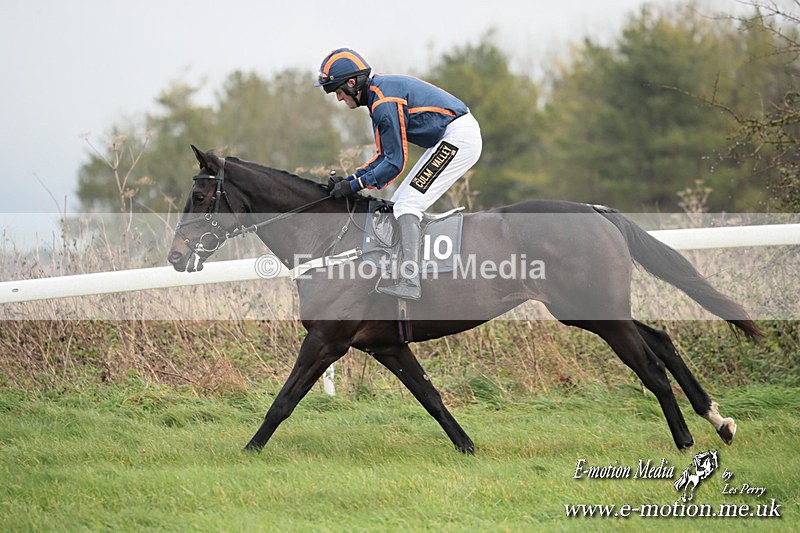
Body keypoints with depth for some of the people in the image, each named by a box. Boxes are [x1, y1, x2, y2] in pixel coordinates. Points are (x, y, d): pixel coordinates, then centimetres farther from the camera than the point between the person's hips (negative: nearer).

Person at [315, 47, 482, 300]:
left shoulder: (384, 103, -20)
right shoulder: (379, 93, 12)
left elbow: (395, 162, -19)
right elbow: (385, 155, 16)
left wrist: (355, 185, -12)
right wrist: (351, 178, 6)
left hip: (459, 138, -11)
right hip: (452, 139, 11)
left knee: (407, 205, -15)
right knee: (399, 203, 12)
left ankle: (409, 283, -24)